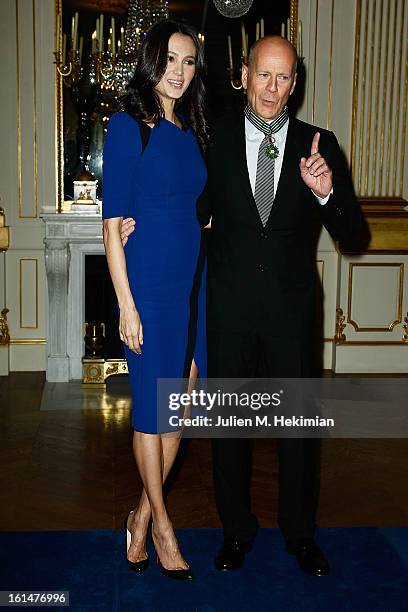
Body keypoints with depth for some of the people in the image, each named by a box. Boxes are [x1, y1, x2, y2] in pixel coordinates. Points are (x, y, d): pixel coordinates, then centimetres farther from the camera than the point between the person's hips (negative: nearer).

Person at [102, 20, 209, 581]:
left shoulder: (193, 132, 13)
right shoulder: (128, 126, -6)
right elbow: (113, 224, -9)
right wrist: (126, 303, -14)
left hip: (194, 281, 7)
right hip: (150, 282, -6)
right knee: (152, 406, 4)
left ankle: (141, 516, 27)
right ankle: (161, 524, 21)